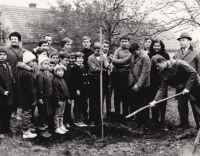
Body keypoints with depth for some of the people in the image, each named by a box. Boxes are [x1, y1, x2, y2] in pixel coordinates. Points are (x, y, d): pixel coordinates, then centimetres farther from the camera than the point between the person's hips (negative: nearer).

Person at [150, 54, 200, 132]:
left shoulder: (178, 64, -25)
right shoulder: (163, 73, -3)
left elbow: (193, 73, -22)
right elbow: (162, 88, -2)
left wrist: (188, 87, -23)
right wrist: (155, 100, -13)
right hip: (181, 89, 7)